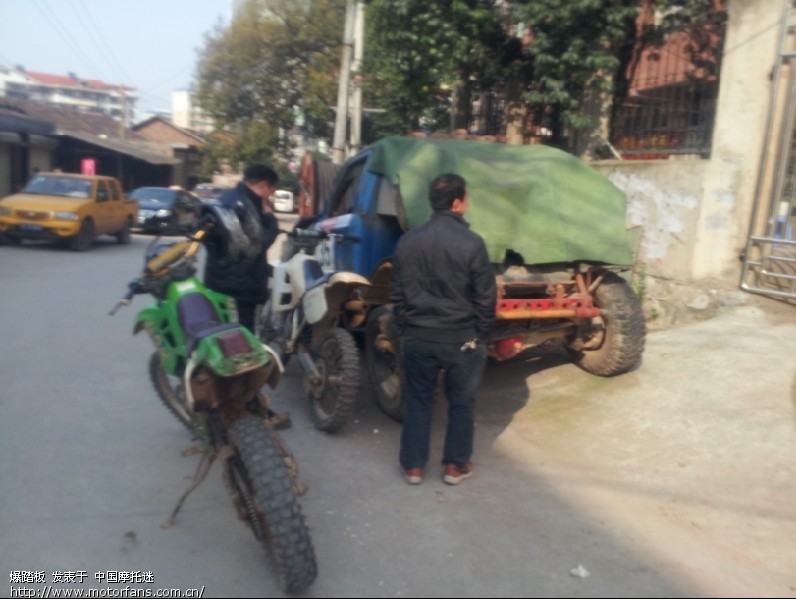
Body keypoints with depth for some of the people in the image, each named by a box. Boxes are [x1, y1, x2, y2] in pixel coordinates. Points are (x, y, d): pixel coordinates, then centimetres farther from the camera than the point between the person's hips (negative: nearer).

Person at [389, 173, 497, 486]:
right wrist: (481, 333, 5)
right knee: (461, 402, 13)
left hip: (418, 337, 3)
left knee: (417, 401, 15)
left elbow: (397, 292, 5)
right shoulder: (472, 243, -13)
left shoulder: (408, 241, -1)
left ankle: (413, 466, 23)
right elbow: (485, 296, -8)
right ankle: (455, 465, 24)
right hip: (462, 338, -3)